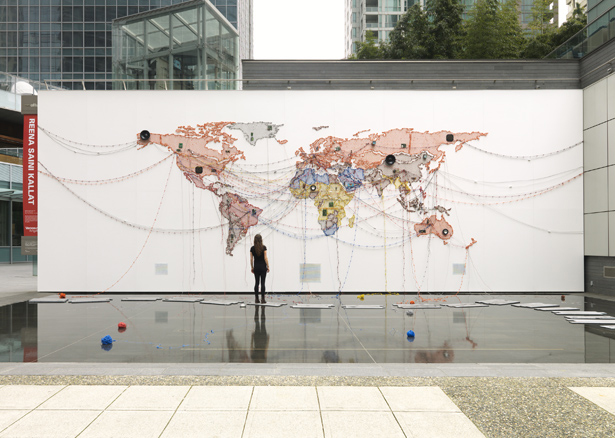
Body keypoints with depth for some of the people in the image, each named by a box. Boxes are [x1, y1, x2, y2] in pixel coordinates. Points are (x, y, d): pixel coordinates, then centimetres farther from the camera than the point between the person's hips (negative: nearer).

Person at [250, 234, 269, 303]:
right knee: (262, 283, -2)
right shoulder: (263, 247, -8)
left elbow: (251, 259, 3)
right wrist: (268, 266, -3)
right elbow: (265, 258, -10)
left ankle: (256, 299, 7)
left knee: (256, 283, 7)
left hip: (256, 267, 3)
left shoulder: (252, 248, 1)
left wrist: (252, 267, 12)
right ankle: (262, 299, -4)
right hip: (263, 267, -3)